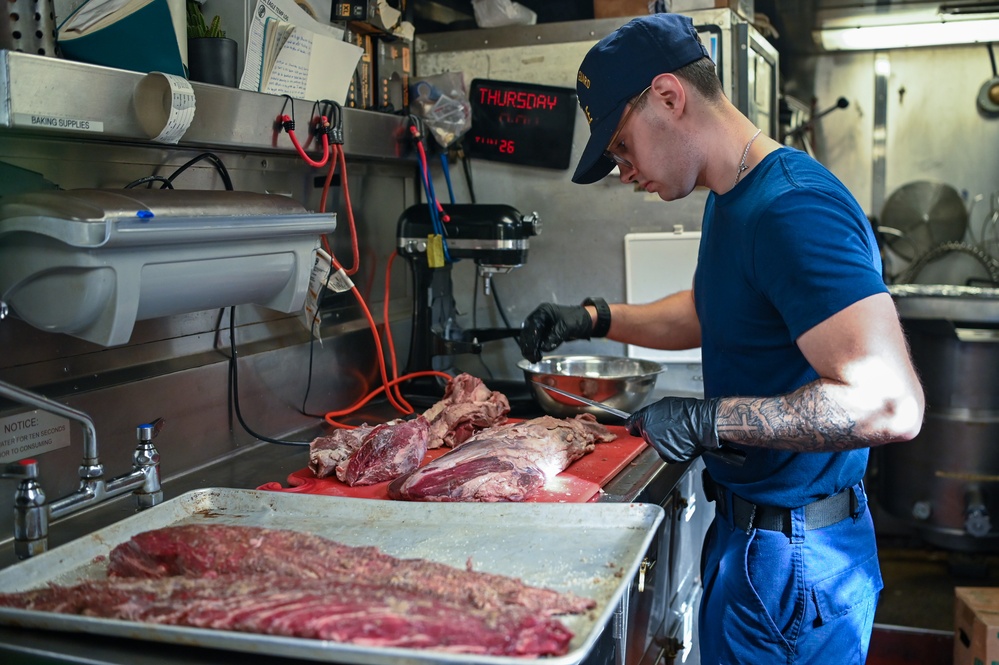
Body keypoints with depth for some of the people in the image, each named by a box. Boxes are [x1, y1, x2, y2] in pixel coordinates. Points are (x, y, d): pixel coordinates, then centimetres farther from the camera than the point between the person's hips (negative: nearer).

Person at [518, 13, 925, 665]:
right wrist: (595, 318, 12)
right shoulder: (730, 199, 7)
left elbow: (891, 404, -32)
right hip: (749, 530, 9)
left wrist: (708, 420, -26)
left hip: (793, 559, -9)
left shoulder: (792, 208, -26)